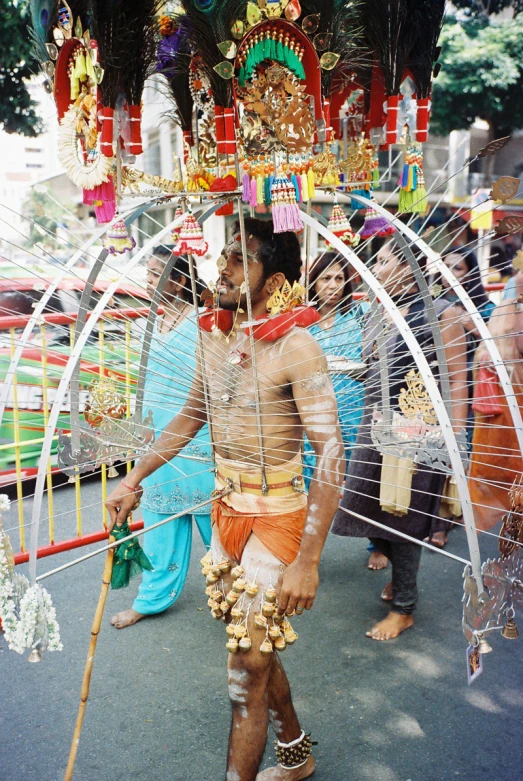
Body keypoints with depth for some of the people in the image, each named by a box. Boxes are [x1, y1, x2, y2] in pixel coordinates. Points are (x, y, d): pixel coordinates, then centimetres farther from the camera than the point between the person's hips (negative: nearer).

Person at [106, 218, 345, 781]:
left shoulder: (295, 347, -20)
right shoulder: (214, 335, 2)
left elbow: (330, 453, -23)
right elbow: (191, 417, 16)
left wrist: (307, 560, -26)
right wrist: (134, 479, 15)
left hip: (275, 520, -7)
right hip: (225, 509, 7)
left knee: (246, 677, 1)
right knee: (254, 648, 22)